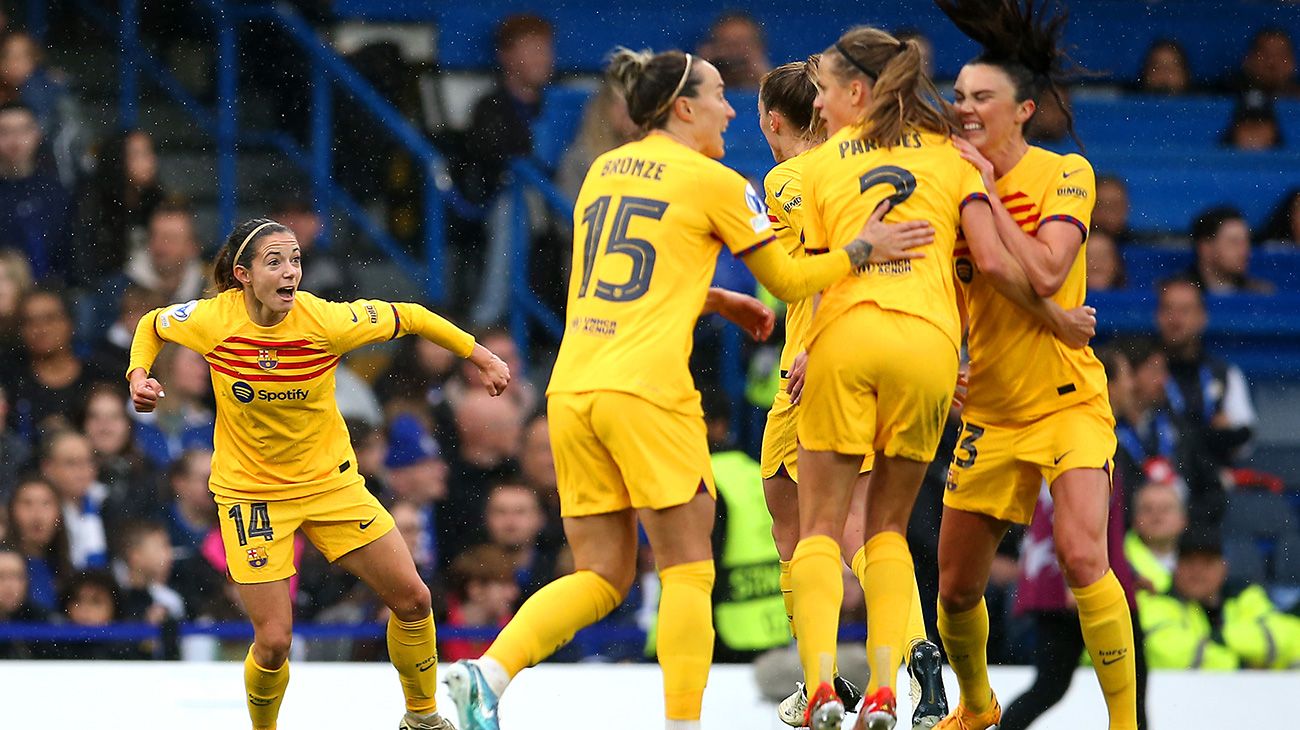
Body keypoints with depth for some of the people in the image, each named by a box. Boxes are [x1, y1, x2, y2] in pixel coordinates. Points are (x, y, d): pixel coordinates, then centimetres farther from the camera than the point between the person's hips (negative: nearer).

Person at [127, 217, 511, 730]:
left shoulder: (326, 321, -20)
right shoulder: (212, 320, -18)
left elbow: (409, 318, -5)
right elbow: (151, 326, 4)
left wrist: (483, 359, 0)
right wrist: (139, 375, -13)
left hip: (331, 481, 2)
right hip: (250, 492, -2)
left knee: (412, 599, 1)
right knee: (273, 641, -10)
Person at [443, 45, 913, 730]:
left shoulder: (603, 171, 19)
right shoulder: (713, 183, 0)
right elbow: (787, 279, 7)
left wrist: (722, 301, 35)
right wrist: (860, 250, 17)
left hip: (572, 388, 6)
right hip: (647, 391, -6)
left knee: (599, 577, 9)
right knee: (687, 570, 3)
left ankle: (486, 673, -10)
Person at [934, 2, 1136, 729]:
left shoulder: (1065, 174, -9)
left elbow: (1044, 273, -23)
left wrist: (986, 195, -18)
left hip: (1068, 401, -5)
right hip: (990, 413, 5)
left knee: (1083, 558, -24)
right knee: (957, 585, 10)